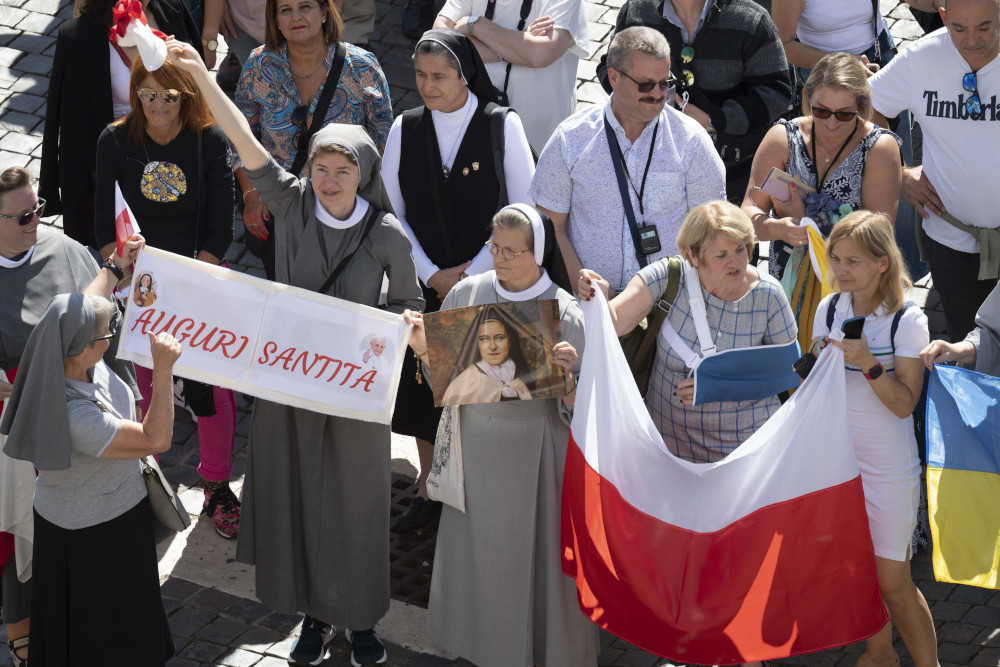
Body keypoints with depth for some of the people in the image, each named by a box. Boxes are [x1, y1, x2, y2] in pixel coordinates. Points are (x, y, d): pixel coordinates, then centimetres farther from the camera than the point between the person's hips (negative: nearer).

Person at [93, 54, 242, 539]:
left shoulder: (211, 141, -10)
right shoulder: (115, 142, -6)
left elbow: (220, 230, -7)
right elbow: (105, 228, -1)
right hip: (139, 281, 1)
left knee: (212, 384, 1)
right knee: (147, 384, 7)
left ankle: (216, 486, 21)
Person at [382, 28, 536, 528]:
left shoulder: (503, 126, -8)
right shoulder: (405, 129, 1)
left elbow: (525, 212, -7)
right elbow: (393, 211, 4)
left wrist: (474, 272, -10)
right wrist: (433, 274, -6)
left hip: (490, 282, -3)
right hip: (426, 282, 3)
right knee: (425, 384, 8)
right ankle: (429, 490, 24)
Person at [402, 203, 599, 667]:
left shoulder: (566, 312, -12)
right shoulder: (466, 294, -3)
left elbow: (576, 410, -10)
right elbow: (444, 381, 5)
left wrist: (567, 376, -30)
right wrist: (425, 349, -14)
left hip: (537, 448, -3)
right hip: (477, 441, 3)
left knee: (537, 552, 7)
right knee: (482, 547, 14)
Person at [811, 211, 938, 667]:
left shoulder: (908, 321, -14)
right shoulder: (829, 309, -1)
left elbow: (904, 404, -16)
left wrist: (869, 363, -29)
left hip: (888, 468, -4)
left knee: (893, 583, -1)